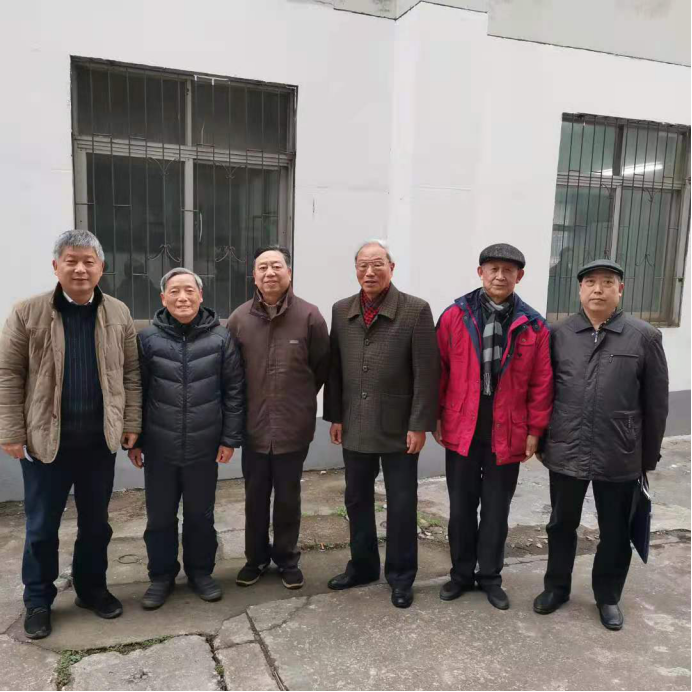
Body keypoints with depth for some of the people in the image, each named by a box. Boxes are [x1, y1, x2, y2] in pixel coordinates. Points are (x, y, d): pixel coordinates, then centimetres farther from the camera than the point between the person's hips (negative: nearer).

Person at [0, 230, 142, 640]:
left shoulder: (118, 314, 1)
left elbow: (131, 373, 5)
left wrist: (132, 423, 0)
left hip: (100, 440, 2)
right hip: (45, 440, -2)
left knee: (96, 523, 16)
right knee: (42, 527, 12)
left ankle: (92, 588, 35)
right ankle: (38, 601, 31)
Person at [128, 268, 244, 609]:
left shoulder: (220, 337, -4)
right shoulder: (147, 338, -3)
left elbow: (234, 391, -1)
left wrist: (230, 438, -3)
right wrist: (133, 439, 2)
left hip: (204, 447, 0)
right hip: (159, 447, 1)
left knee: (200, 515, 15)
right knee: (159, 517, 13)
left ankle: (200, 571, 34)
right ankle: (161, 575, 33)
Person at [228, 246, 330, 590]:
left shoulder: (309, 316, -8)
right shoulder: (239, 318, -3)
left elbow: (322, 366, 2)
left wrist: (301, 398, 9)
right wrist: (244, 407, 10)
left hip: (294, 426, -1)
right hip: (253, 426, 2)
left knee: (288, 497, 13)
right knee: (255, 497, 15)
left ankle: (287, 558, 32)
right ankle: (256, 557, 34)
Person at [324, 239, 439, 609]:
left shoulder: (416, 310, -9)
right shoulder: (341, 311, 5)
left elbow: (426, 373, -10)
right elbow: (334, 369, 8)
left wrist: (419, 424, -12)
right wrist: (334, 416, 6)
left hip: (398, 428, -4)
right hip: (355, 427, 4)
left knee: (401, 505, 9)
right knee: (357, 500, 16)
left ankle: (401, 576, 28)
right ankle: (363, 565, 36)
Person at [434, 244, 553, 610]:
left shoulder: (533, 326, -2)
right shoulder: (454, 316, -4)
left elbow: (541, 383, 0)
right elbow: (439, 371, 0)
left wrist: (534, 430, -1)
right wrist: (436, 418, 0)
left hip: (507, 433, 0)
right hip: (461, 429, 0)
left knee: (496, 509, 14)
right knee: (461, 507, 13)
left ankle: (490, 576, 31)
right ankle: (462, 573, 31)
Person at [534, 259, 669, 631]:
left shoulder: (644, 337, -4)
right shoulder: (559, 335, 0)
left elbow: (656, 403, 0)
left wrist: (649, 455, 3)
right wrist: (541, 439, 6)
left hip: (620, 457, -1)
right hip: (565, 452, 1)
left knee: (615, 531, 15)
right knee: (562, 524, 16)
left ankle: (608, 596, 35)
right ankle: (557, 586, 36)